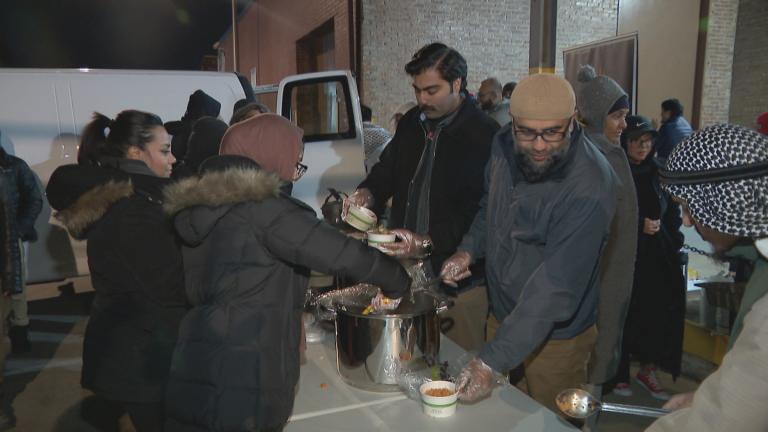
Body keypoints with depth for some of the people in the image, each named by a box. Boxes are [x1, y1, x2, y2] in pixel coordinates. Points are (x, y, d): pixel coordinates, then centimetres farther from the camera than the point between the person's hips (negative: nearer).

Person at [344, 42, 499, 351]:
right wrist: (367, 193, -1)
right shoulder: (411, 123, 9)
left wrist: (426, 244, -26)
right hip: (406, 271, 6)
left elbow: (479, 213, -18)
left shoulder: (484, 135, -13)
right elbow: (387, 169, 20)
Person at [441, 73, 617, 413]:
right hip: (501, 315, 6)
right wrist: (469, 251, -7)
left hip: (554, 336, -6)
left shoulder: (590, 187, -30)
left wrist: (492, 361, -35)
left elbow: (556, 286, -32)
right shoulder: (503, 144, -9)